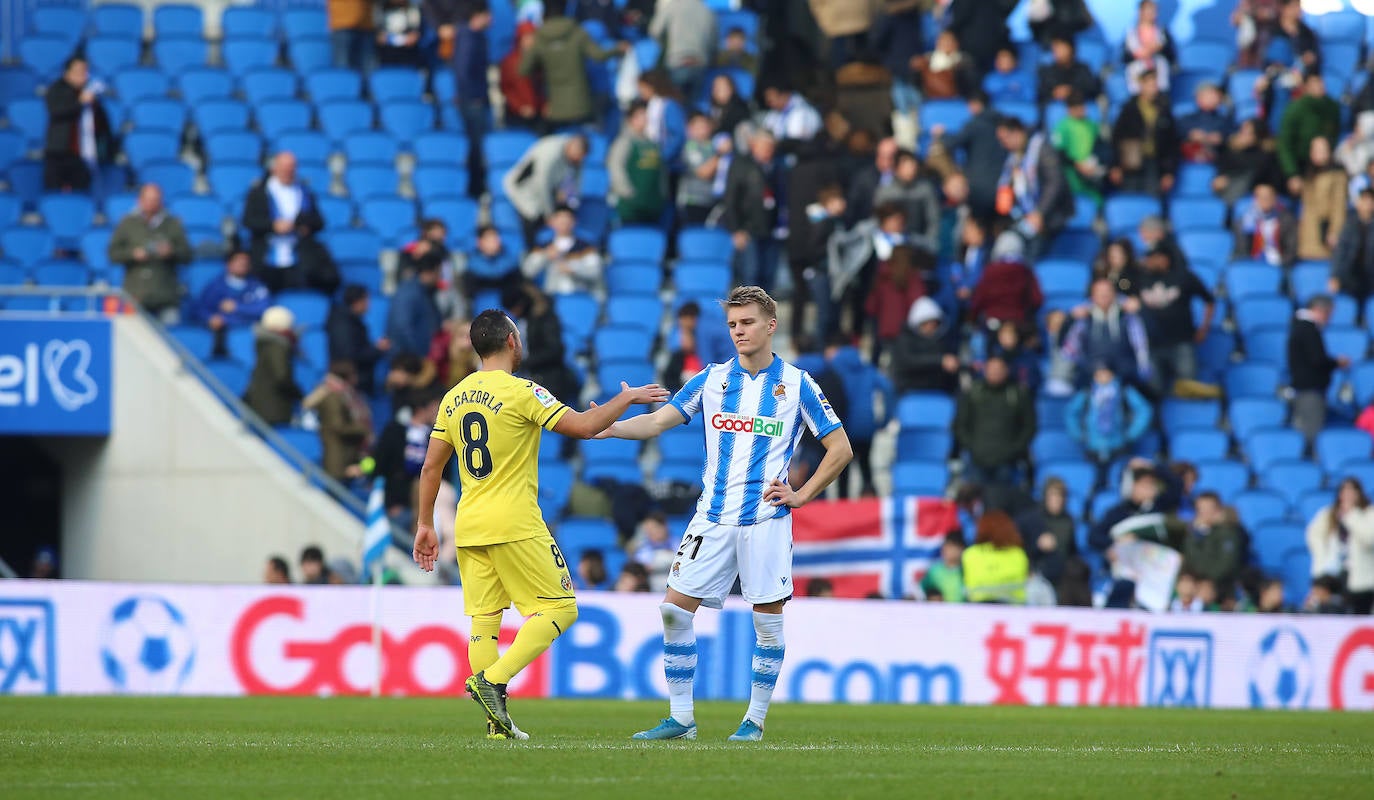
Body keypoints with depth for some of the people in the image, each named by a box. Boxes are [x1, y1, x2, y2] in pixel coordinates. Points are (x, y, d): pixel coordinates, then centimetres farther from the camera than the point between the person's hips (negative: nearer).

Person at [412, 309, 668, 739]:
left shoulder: (454, 397, 10)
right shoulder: (521, 392, -10)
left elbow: (430, 467, 12)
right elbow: (583, 426, -13)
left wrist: (425, 525, 19)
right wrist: (626, 399, 2)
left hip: (468, 526, 7)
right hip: (514, 523, -7)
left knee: (483, 619, 7)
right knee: (559, 608, 1)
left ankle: (498, 720, 3)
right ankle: (493, 679, -16)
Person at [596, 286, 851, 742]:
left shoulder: (797, 384, 0)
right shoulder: (713, 379, 8)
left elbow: (840, 449, 4)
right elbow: (660, 420, -1)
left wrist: (802, 495, -3)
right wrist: (609, 427, -18)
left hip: (765, 517, -3)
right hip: (713, 516, 3)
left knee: (768, 619, -1)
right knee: (675, 608, -4)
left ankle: (755, 719, 11)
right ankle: (681, 717, 4)